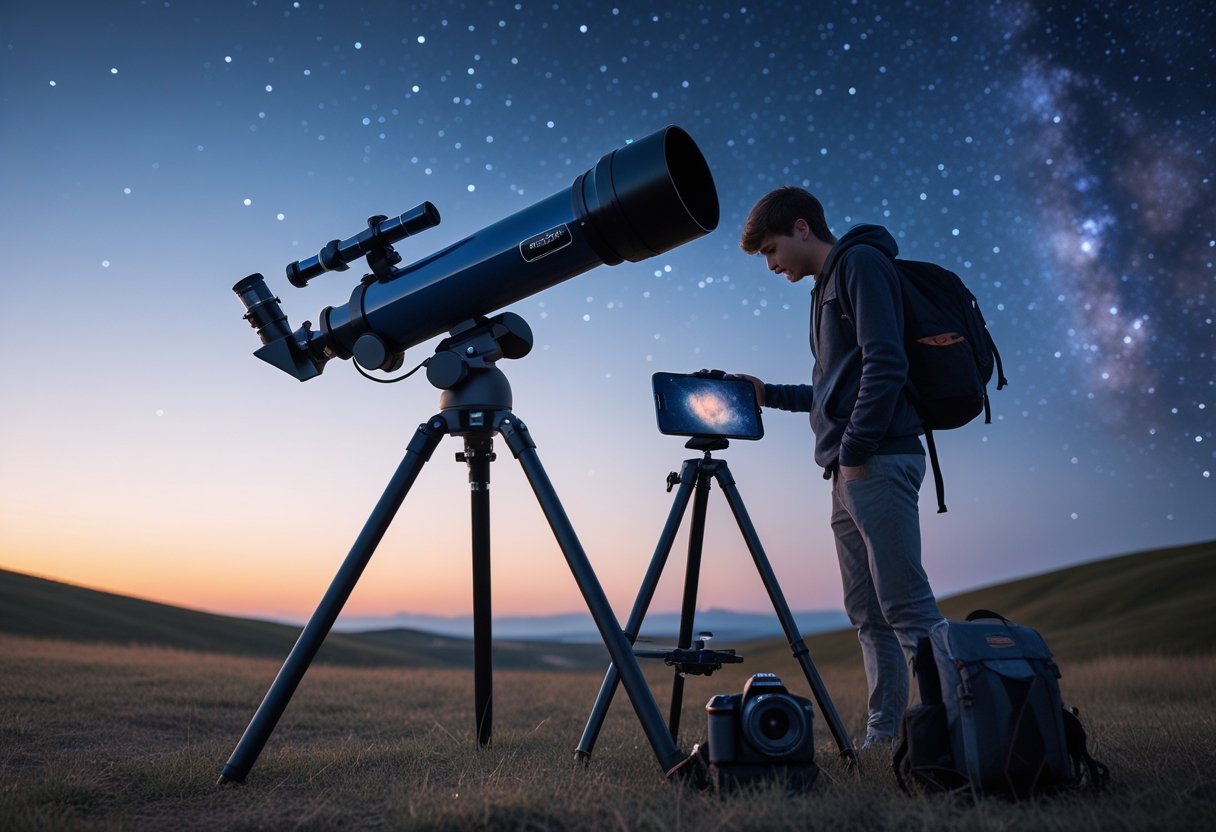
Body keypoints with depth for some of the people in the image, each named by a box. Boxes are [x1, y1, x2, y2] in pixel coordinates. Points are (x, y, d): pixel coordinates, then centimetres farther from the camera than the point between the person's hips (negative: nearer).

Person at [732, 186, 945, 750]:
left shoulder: (861, 262, -3)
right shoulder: (827, 285, 25)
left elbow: (885, 364, -16)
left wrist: (855, 451, -16)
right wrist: (771, 396, 20)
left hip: (878, 463, -10)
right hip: (850, 471, 10)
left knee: (905, 606, -11)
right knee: (867, 613, 8)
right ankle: (883, 738, 13)